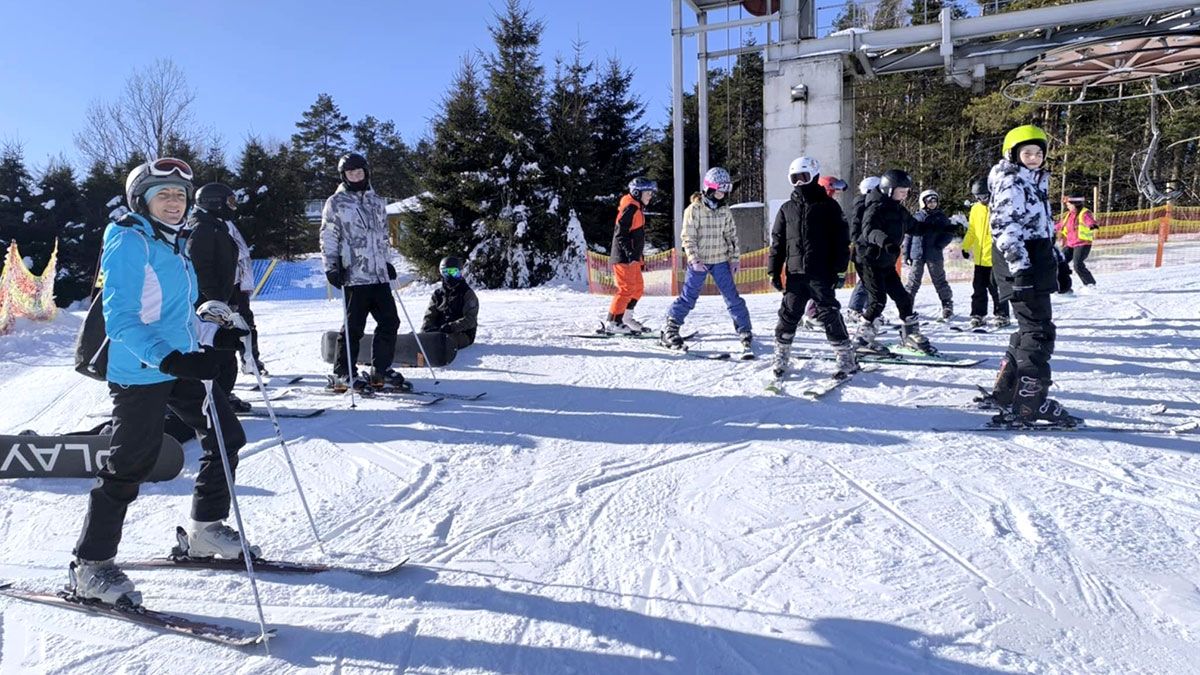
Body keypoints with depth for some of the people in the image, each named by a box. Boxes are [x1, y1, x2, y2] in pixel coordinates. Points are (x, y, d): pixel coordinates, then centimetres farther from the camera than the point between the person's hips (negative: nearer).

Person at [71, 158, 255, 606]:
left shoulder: (173, 244, 14)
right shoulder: (129, 242, -13)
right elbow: (120, 318, -21)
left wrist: (217, 334, 9)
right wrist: (170, 359, -33)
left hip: (181, 364, 9)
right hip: (139, 371, -9)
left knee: (227, 437, 10)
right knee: (130, 466, -3)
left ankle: (205, 531, 25)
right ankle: (90, 567, 13)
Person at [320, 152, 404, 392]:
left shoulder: (377, 201, 18)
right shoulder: (336, 202, 1)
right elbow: (328, 239, -1)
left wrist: (388, 262, 23)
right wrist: (331, 267, -9)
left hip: (379, 274, 6)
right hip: (354, 275, -6)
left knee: (390, 321, 4)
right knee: (354, 326, -4)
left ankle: (381, 370, 16)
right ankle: (342, 374, 8)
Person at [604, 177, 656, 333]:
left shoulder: (637, 209, 20)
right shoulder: (630, 208, -12)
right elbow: (621, 234, -20)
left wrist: (637, 256, 23)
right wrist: (630, 254, -25)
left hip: (632, 257, 10)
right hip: (625, 257, -10)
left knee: (637, 288, 15)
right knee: (626, 289, -11)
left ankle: (626, 318, 24)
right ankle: (612, 322, -8)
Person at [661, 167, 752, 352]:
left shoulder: (725, 211, 6)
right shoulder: (694, 210, -8)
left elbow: (732, 236, 12)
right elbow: (688, 238, -10)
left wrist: (734, 258, 7)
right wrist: (694, 260, -18)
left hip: (720, 261, 4)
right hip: (699, 263, -4)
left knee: (733, 297, 2)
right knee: (687, 297, -1)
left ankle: (745, 333, 11)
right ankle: (669, 331, 10)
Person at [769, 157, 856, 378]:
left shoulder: (828, 206, 2)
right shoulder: (787, 209, 12)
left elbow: (841, 240, -1)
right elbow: (777, 242, 12)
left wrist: (839, 269, -8)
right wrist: (774, 271, 6)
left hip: (821, 274, -3)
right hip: (795, 273, 3)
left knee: (830, 315, -3)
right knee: (788, 315, 7)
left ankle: (847, 359, 6)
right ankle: (780, 357, 20)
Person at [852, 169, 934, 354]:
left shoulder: (899, 210, 10)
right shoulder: (877, 208, -16)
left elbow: (914, 226, 25)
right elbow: (869, 230, -34)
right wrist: (884, 240, -54)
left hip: (887, 262, 8)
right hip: (870, 261, -8)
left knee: (902, 297, 8)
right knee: (878, 299, -12)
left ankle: (911, 334, 21)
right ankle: (863, 336, 0)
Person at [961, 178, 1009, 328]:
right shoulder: (975, 209, 9)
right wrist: (965, 247, 11)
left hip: (996, 258, -5)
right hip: (980, 258, 6)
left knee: (996, 288, 1)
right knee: (978, 288, 11)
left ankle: (1001, 315, 14)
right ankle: (977, 315, 20)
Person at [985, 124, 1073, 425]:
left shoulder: (1036, 182, 22)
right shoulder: (1010, 183, -8)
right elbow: (1004, 226, -18)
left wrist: (1059, 264, 30)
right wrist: (1019, 264, -26)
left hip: (1037, 263, 10)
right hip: (1021, 267, -10)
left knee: (1030, 329, 14)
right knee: (1039, 332, -12)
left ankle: (1005, 389, 22)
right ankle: (1027, 403, -10)